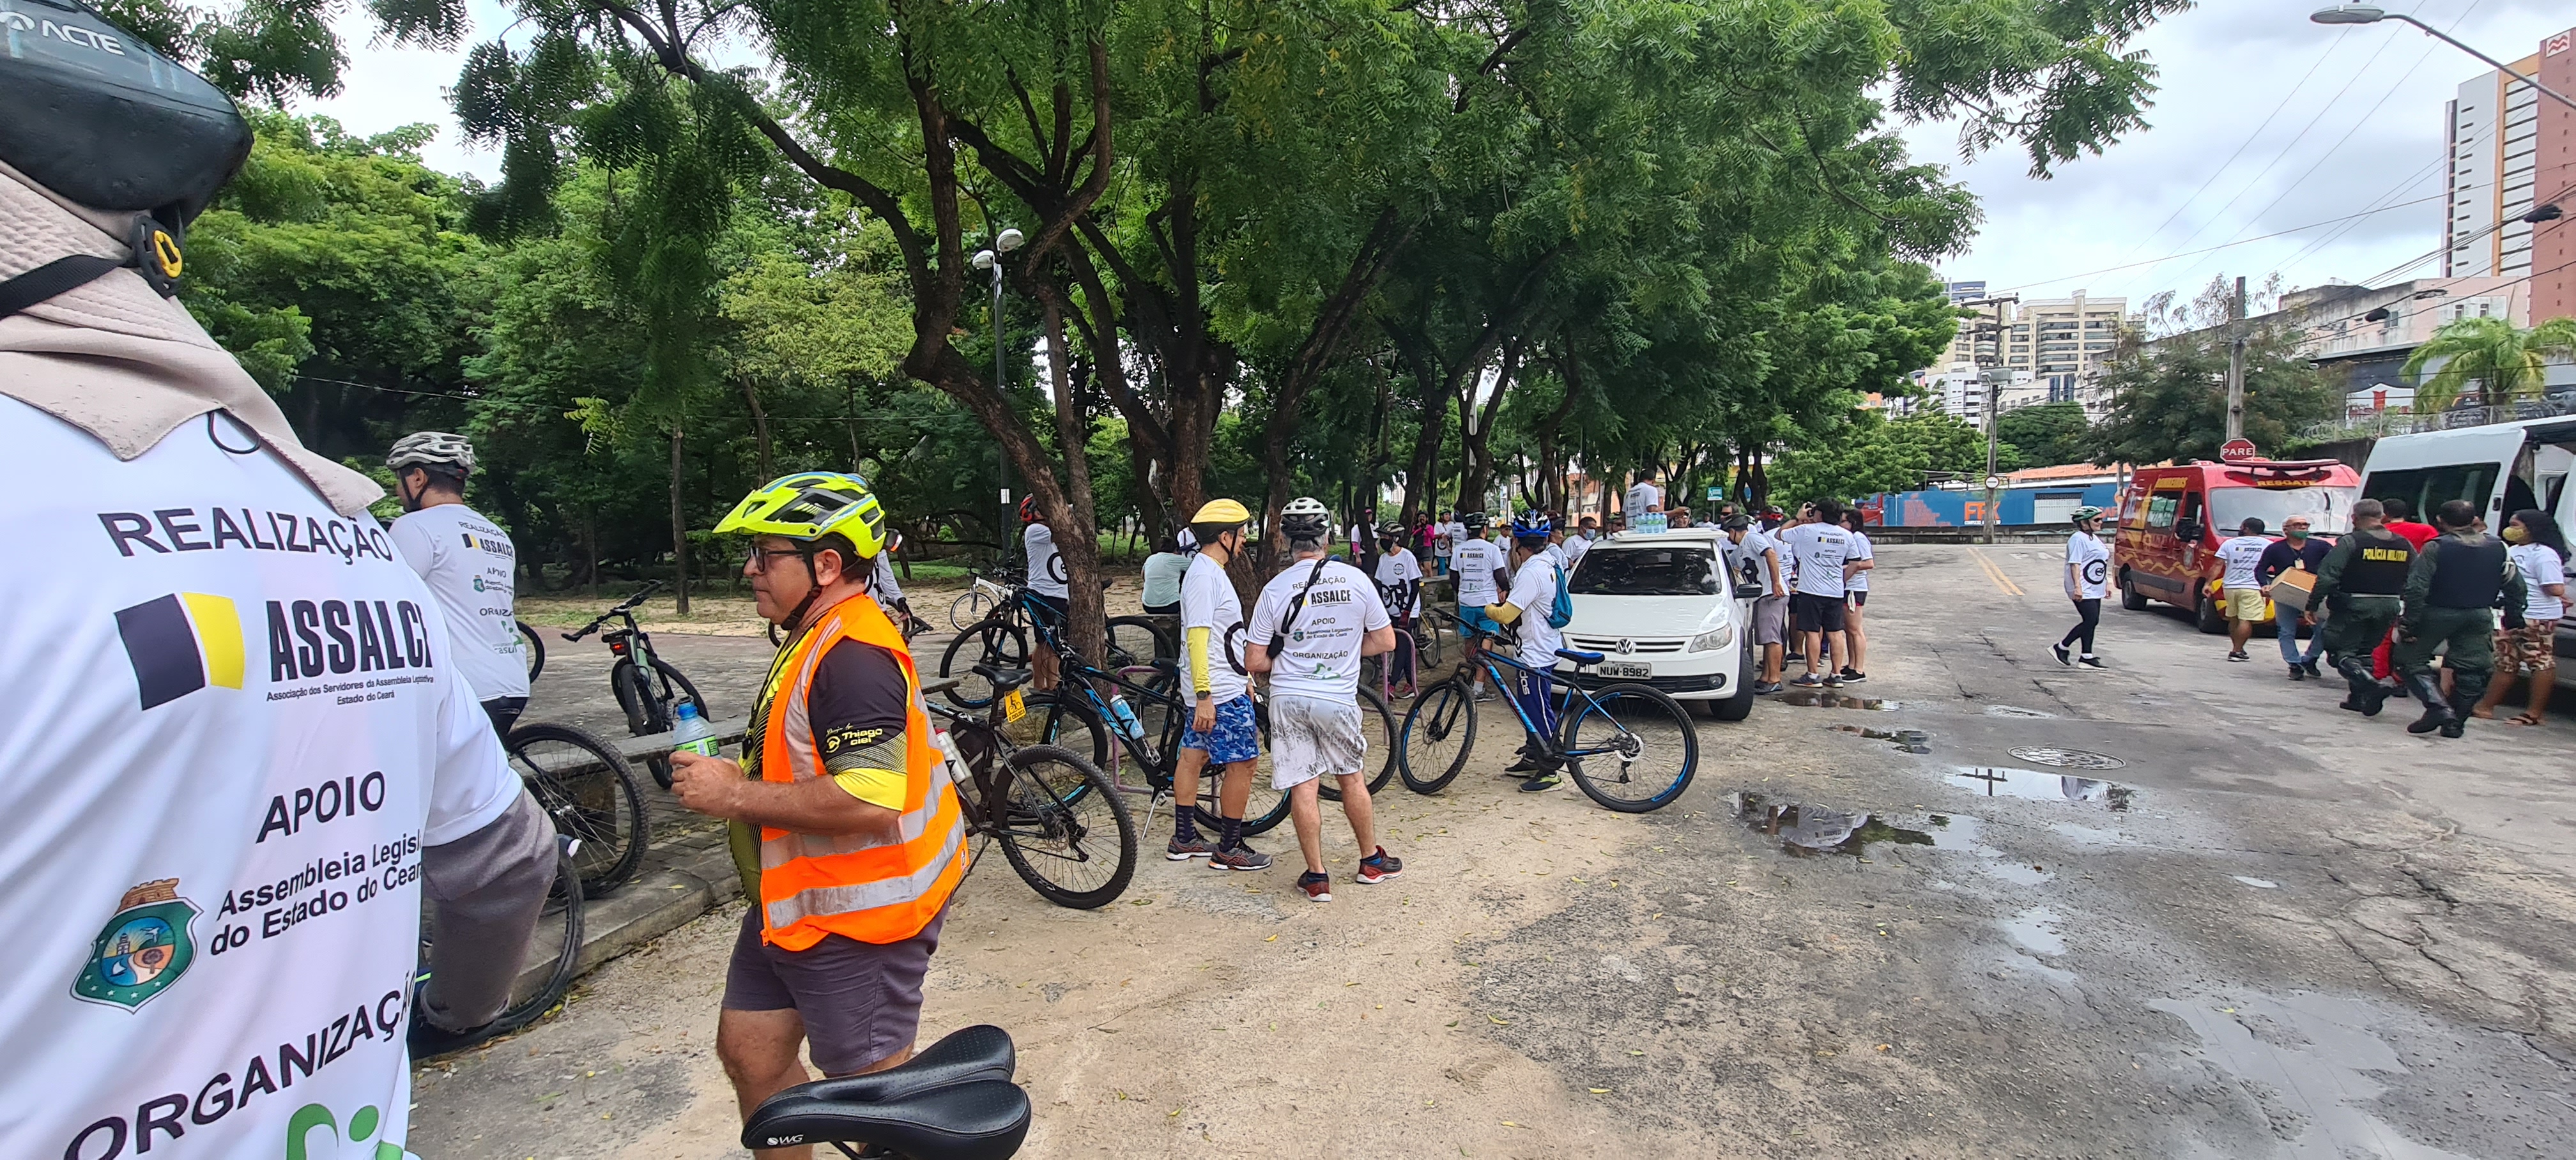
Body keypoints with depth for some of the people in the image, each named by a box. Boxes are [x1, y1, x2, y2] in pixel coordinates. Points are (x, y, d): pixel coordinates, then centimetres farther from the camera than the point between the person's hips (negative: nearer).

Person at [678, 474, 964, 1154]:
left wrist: (735, 796, -24)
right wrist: (731, 783, 7)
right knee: (749, 1052, 21)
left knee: (872, 1087, 5)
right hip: (791, 902, 11)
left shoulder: (853, 655, -25)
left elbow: (870, 800, -34)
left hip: (853, 917, -11)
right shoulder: (818, 639, 10)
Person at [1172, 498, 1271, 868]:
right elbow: (1197, 637, -24)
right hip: (1221, 693, -11)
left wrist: (1245, 676, 26)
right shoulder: (1205, 576, -18)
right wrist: (1204, 696, -27)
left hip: (1212, 690, 11)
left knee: (1192, 756, 14)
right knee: (1242, 762, -4)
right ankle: (1229, 849, 6)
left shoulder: (1209, 571, 16)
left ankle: (1183, 840, 24)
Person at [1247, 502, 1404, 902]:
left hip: (1288, 697, -1)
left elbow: (1254, 662, -5)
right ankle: (1372, 861, 32)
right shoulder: (1356, 579, -4)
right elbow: (1385, 642, 3)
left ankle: (1316, 877, 13)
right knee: (1352, 778, 18)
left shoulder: (1275, 589, -6)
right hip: (1339, 698, 1)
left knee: (1303, 787, 6)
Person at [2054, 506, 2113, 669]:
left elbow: (2101, 563, 25)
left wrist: (2106, 583, 23)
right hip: (2083, 590, -10)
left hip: (2094, 589, 10)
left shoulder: (2095, 539, 17)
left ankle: (2086, 656, 11)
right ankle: (2061, 647, -2)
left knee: (2092, 622, 8)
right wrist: (2077, 587, -27)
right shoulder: (2078, 539, -13)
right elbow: (2075, 564, -20)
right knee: (2090, 621, -13)